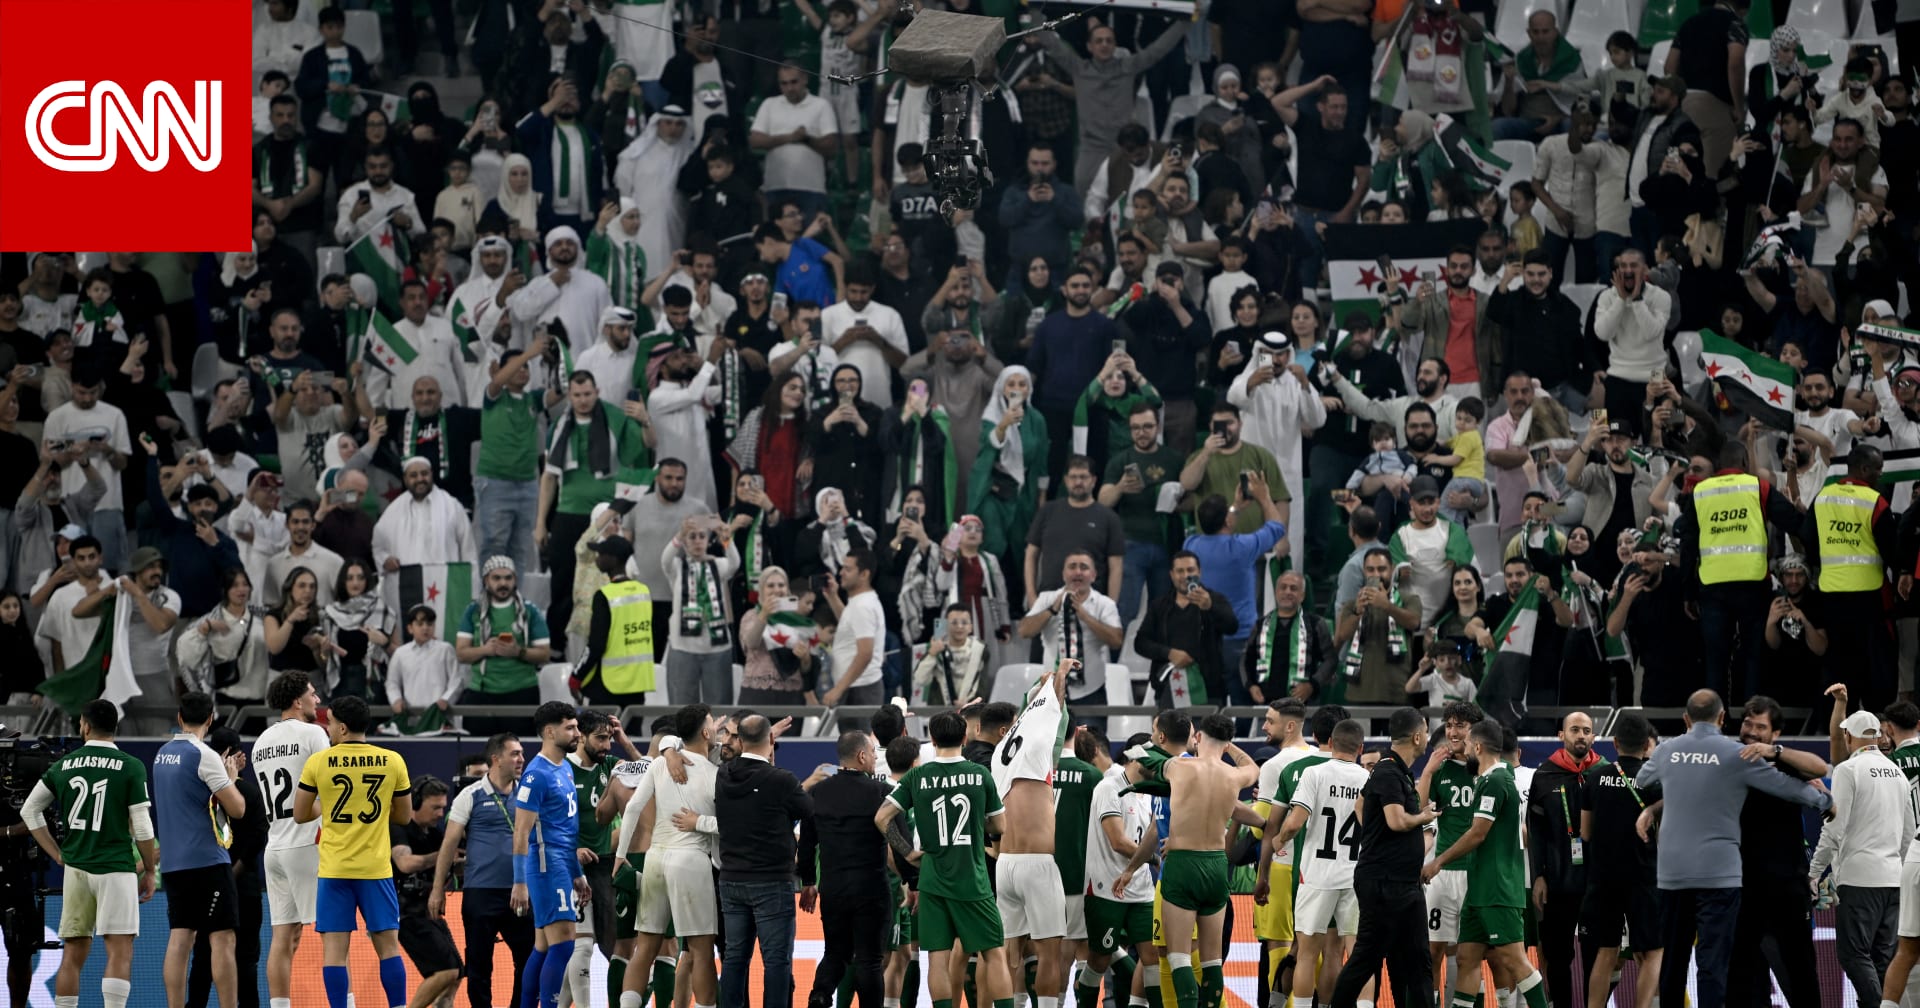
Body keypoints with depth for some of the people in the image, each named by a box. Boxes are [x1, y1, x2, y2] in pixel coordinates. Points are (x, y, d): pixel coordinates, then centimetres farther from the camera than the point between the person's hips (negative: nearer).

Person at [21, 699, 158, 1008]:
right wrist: (150, 870, 5)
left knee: (73, 954, 10)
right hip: (116, 867, -4)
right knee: (120, 952, -6)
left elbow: (29, 811, 13)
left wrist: (58, 855, 15)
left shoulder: (63, 766, 7)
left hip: (75, 868, 4)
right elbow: (141, 827, -6)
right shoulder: (131, 768, -4)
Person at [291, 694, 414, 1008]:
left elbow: (301, 815, 4)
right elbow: (404, 815, 9)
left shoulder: (318, 762, -4)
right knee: (388, 944, 8)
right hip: (376, 867, 1)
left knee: (334, 947, 0)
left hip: (334, 869, -1)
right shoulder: (392, 762, 0)